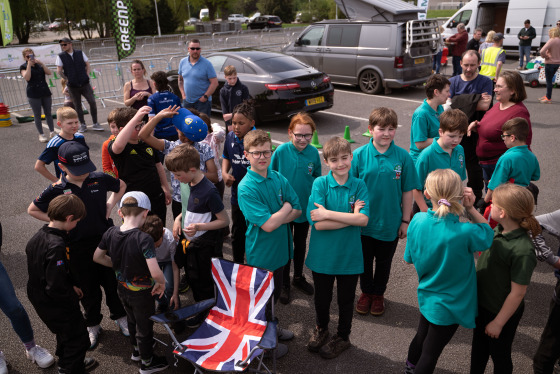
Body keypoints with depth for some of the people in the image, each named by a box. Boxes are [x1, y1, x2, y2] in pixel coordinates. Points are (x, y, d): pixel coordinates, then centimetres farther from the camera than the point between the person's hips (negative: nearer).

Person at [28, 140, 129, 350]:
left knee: (113, 282, 14)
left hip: (106, 240, 1)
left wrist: (110, 206, -1)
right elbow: (32, 210, 2)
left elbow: (121, 186, 11)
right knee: (88, 289, 14)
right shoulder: (56, 190, -14)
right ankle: (93, 325, 37)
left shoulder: (99, 179, -10)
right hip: (78, 248, -1)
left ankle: (120, 317, 38)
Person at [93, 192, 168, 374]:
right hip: (141, 294, -6)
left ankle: (136, 350, 55)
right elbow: (155, 273, -39)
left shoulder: (110, 233, -14)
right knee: (145, 327, 18)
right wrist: (161, 283, -19)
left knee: (132, 320, 31)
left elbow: (97, 257, 2)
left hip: (122, 289, 6)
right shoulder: (144, 239, -34)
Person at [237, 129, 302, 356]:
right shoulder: (246, 188, -22)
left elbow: (297, 210, -4)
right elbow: (268, 225, -28)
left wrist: (275, 219, -20)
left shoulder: (278, 179, -3)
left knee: (275, 292, 25)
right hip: (261, 254, -6)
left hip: (280, 249, 6)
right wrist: (285, 209, -13)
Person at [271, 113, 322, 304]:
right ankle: (284, 283, 29)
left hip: (305, 207, 3)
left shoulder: (313, 152, -9)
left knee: (301, 244, 20)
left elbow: (317, 177, 4)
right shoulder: (281, 151, -16)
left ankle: (298, 277, 40)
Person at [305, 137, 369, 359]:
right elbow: (317, 223, -22)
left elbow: (363, 220, -22)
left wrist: (328, 213, -25)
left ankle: (342, 337, 44)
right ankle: (321, 329, 50)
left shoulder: (359, 186, -8)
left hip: (349, 256, 0)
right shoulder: (320, 184, -12)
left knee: (346, 299, 19)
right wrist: (351, 216, -21)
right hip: (322, 255, 0)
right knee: (322, 297, 21)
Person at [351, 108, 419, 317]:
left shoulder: (403, 156, -11)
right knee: (365, 260, 19)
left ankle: (378, 294, 43)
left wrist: (405, 220, -2)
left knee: (384, 262, 20)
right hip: (364, 222, 0)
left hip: (390, 223, 0)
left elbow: (407, 191, -5)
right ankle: (366, 292, 43)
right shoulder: (359, 155, -13)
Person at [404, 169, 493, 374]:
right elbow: (487, 234, -7)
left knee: (421, 336, 31)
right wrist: (471, 209, -18)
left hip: (426, 296, 5)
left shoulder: (417, 220, -18)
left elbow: (409, 258, -4)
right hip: (448, 305, -5)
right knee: (430, 353, 14)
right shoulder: (465, 232, -32)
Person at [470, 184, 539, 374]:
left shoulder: (522, 251, -33)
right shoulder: (500, 231, -11)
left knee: (499, 356, 19)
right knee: (479, 347, 29)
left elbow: (517, 293, -26)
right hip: (482, 303, 8)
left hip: (502, 313, -7)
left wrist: (498, 322, -16)